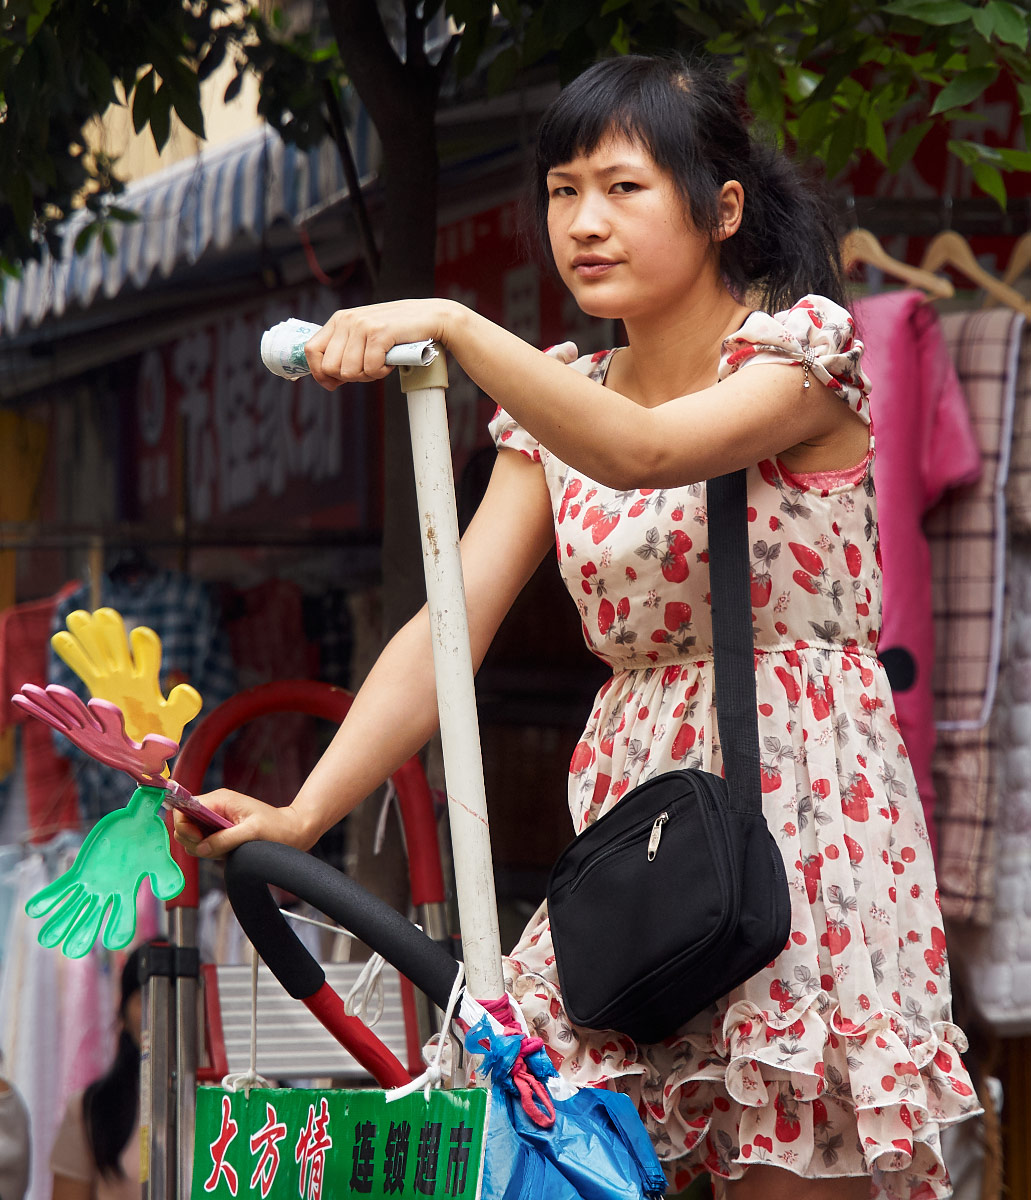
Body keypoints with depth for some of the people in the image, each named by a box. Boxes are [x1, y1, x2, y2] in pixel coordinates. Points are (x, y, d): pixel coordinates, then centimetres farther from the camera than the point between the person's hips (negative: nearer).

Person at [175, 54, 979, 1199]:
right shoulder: (560, 408, 11)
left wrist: (454, 327, -36)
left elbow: (647, 452, -25)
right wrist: (301, 814, -13)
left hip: (806, 809, -5)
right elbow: (448, 627, 0)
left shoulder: (801, 346, -4)